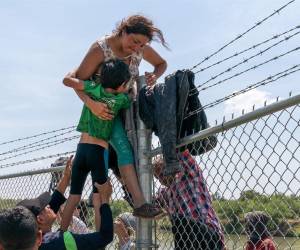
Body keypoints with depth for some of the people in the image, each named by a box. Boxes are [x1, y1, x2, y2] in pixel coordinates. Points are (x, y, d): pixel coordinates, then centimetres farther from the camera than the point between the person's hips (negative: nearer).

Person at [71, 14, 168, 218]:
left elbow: (162, 63, 8)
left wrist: (154, 76, -15)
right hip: (104, 107, -6)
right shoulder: (101, 49, -24)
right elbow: (78, 81, -22)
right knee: (124, 149, -22)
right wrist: (91, 103, -39)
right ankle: (140, 204, -28)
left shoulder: (141, 49, -10)